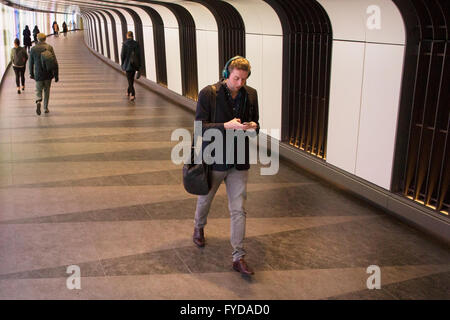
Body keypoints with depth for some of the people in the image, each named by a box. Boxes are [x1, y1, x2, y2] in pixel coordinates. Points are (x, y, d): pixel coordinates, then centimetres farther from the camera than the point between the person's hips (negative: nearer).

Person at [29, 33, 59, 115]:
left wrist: (31, 73, 18)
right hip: (48, 74, 0)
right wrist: (56, 75, -3)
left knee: (38, 91, 12)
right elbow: (55, 62, -9)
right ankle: (46, 108, 20)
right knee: (47, 90, 16)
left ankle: (38, 102, -17)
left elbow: (31, 63, 4)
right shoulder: (49, 47, -6)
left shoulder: (33, 49, -3)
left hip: (38, 74, 0)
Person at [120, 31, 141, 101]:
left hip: (128, 64, -4)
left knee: (130, 79, 0)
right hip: (135, 64, 4)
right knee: (132, 78, 20)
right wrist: (139, 65, 6)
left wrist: (122, 64, 6)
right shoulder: (136, 43, -3)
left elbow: (122, 54, -8)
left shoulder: (125, 44, -12)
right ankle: (129, 91, 37)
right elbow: (138, 54, -1)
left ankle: (133, 94, -12)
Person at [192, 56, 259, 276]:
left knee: (239, 210, 1)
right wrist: (226, 126, -29)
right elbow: (200, 127, -15)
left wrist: (253, 127, -12)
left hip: (239, 161, 2)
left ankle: (238, 258, 9)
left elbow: (255, 122, 13)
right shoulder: (208, 94, -12)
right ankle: (199, 227, 53)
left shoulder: (251, 95, 1)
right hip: (214, 159, -2)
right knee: (205, 200, 20)